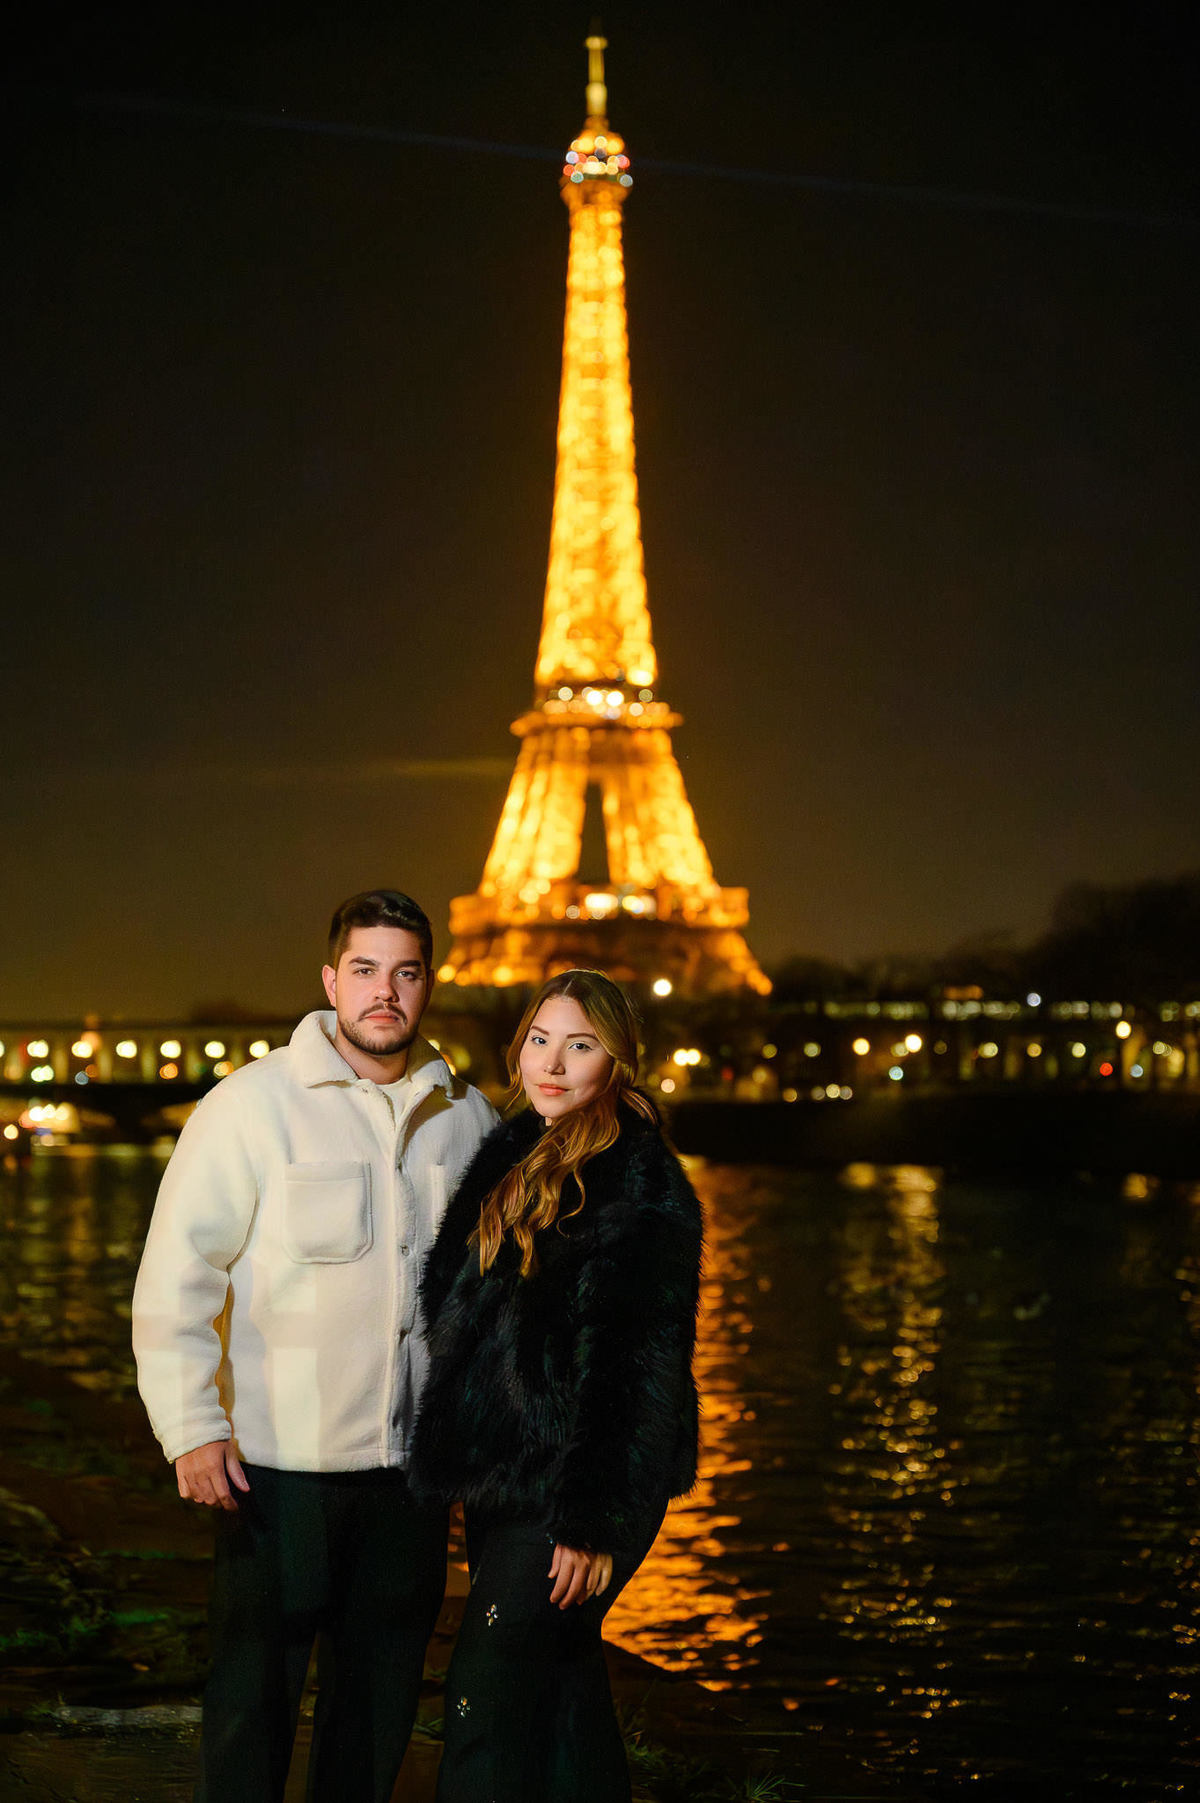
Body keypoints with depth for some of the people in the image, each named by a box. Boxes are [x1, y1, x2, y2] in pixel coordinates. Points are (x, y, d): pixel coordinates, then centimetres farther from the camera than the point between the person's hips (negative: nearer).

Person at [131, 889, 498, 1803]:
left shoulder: (466, 1116, 6)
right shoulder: (252, 1105, -7)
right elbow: (176, 1273, -8)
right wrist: (192, 1427, -14)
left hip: (414, 1461, 4)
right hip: (279, 1461, -4)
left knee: (380, 1700, 14)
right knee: (254, 1697, 4)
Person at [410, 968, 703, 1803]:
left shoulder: (640, 1184, -14)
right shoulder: (513, 1156, 12)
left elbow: (638, 1364, -18)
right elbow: (457, 1312, 18)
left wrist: (597, 1520, -20)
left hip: (568, 1483, -8)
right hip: (504, 1478, 8)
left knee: (488, 1695, -6)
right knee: (562, 1688, 15)